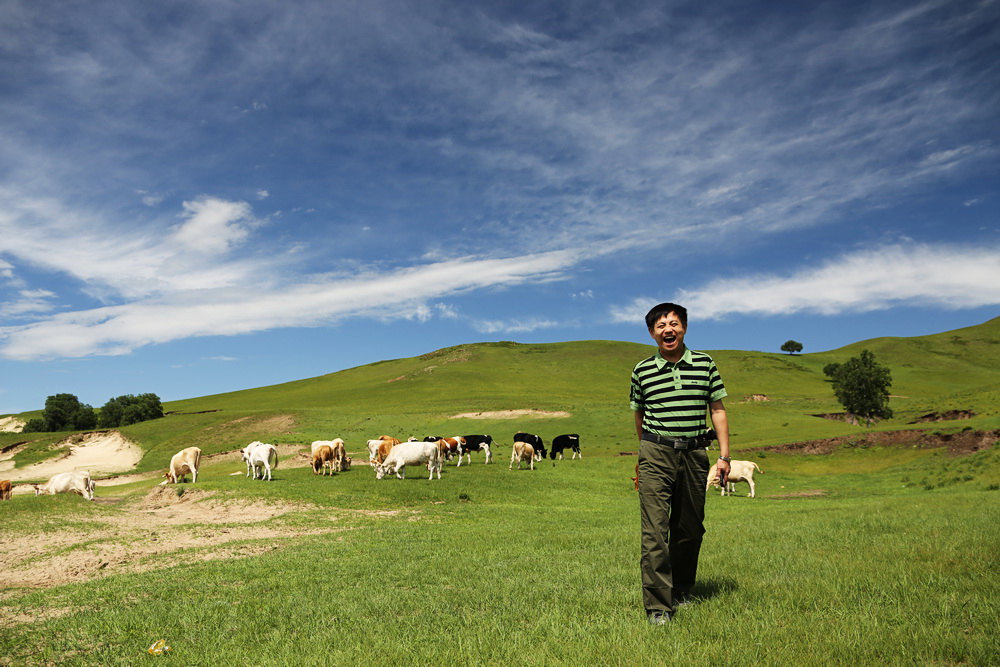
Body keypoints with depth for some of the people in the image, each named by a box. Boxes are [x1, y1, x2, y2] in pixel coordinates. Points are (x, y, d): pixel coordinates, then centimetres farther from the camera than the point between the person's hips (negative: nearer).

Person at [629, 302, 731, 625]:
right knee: (655, 531, -8)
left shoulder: (705, 364, 5)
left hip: (695, 455, 2)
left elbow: (718, 410, 8)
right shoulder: (642, 371, 3)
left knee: (690, 528, 12)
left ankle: (681, 591, 31)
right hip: (656, 455, -2)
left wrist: (724, 455, 2)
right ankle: (658, 606, -2)